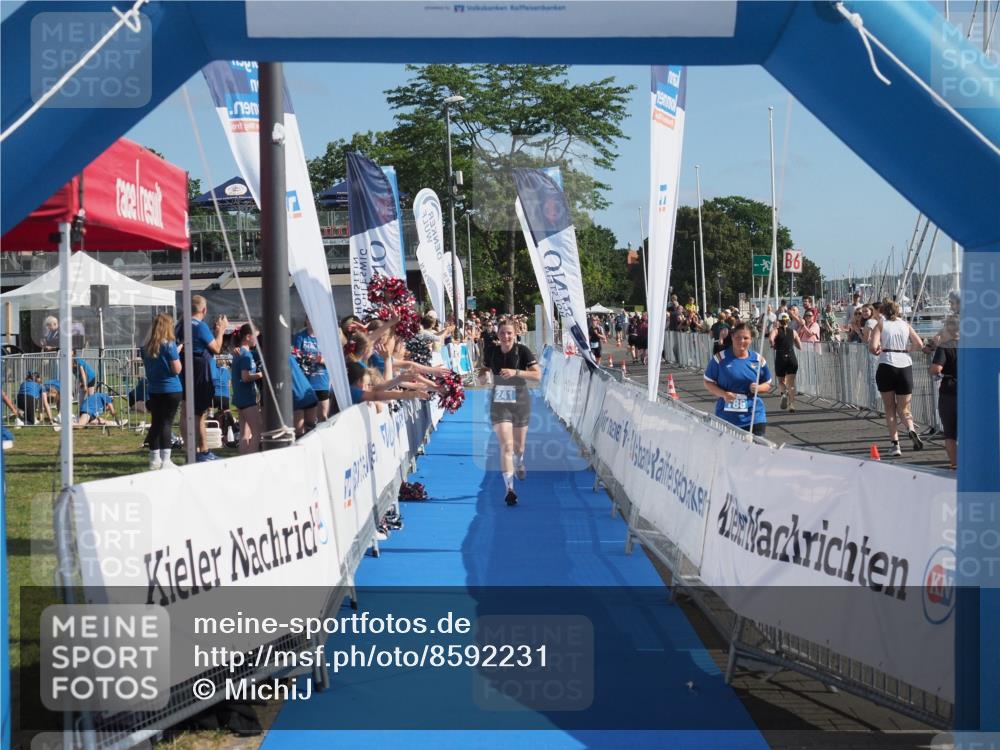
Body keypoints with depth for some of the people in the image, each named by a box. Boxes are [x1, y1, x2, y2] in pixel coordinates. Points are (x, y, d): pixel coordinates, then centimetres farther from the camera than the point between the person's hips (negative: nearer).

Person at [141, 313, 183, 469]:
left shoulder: (146, 347, 6)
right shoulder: (169, 345, -12)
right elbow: (177, 369, -12)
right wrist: (177, 355, 3)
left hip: (153, 390, 6)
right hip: (171, 390, -6)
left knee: (155, 424, 11)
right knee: (166, 423, -5)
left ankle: (154, 460, 16)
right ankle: (165, 460, -8)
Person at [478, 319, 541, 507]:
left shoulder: (522, 351, -12)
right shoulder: (493, 352, -2)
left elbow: (537, 375, -20)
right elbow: (484, 369, 17)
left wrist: (515, 372, -33)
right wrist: (481, 375, -7)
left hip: (520, 404, 0)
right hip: (499, 404, 1)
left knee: (518, 445, 15)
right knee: (506, 445, -14)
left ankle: (519, 463, 53)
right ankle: (509, 488, -16)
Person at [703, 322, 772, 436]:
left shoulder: (759, 360, 4)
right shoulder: (720, 358, -2)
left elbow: (767, 385, 14)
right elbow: (708, 382, 3)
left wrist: (758, 388, -9)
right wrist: (723, 394, -13)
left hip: (754, 418, 1)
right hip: (726, 417, -1)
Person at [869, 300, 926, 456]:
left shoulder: (881, 324, 3)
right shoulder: (906, 325, 11)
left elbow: (872, 347, -10)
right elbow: (919, 345, 1)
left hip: (886, 366, -2)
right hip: (905, 366, 2)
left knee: (890, 408, 10)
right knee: (903, 409, 10)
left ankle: (894, 444, 0)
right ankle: (911, 429, -21)